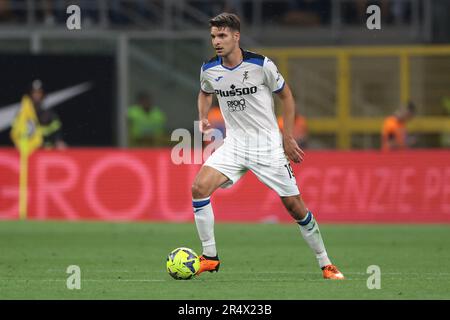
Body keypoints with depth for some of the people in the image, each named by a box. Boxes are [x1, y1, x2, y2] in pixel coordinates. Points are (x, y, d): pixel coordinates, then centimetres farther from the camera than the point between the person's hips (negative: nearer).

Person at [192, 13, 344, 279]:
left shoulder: (261, 65, -13)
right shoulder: (209, 70, -3)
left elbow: (286, 95, 1)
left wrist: (288, 137, -2)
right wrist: (203, 118, 1)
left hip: (268, 144, -3)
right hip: (234, 144, 3)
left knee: (294, 204, -2)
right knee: (199, 187, -18)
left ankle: (326, 264, 13)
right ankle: (210, 257, -7)